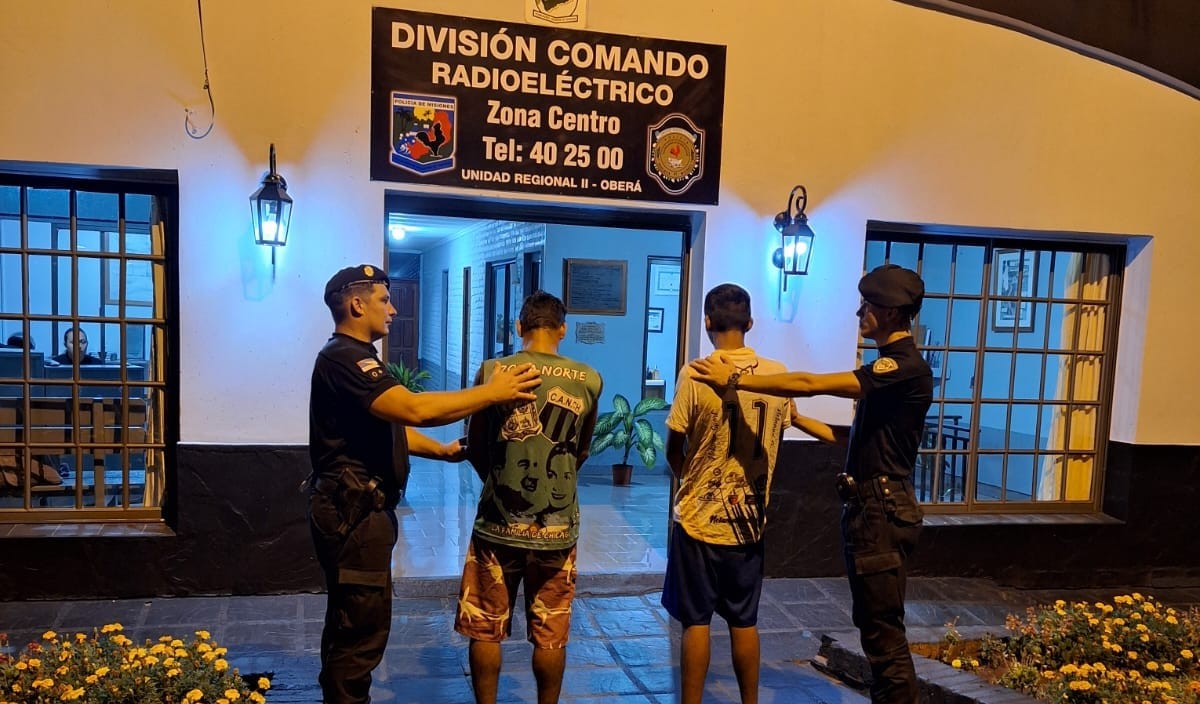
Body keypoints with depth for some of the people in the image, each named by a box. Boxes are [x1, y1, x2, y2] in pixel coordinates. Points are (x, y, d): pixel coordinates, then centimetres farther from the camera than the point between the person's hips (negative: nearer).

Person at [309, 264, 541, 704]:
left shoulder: (356, 357, 17)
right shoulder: (343, 358, -19)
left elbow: (389, 426, 20)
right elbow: (414, 409, -30)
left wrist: (443, 451, 11)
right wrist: (492, 392, -24)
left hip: (358, 507, 11)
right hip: (353, 510, -11)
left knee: (349, 622, 21)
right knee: (362, 625, -2)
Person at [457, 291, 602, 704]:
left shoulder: (493, 371, -7)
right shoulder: (589, 380, -3)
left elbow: (475, 449, 4)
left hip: (498, 524, -1)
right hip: (557, 528, 1)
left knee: (485, 630, 14)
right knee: (550, 635, 12)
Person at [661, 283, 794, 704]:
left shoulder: (695, 375, -15)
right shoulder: (777, 375, -3)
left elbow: (673, 452, -6)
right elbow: (775, 443, 9)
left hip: (699, 517, -4)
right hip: (750, 519, 4)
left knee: (696, 622, 7)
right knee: (745, 622, 16)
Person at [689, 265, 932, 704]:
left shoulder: (905, 367, -17)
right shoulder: (891, 366, 15)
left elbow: (812, 383, -25)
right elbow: (856, 437, 17)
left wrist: (735, 380, -21)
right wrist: (797, 420, 13)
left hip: (882, 511, -10)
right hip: (870, 507, 10)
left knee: (884, 630, -1)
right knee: (874, 624, 18)